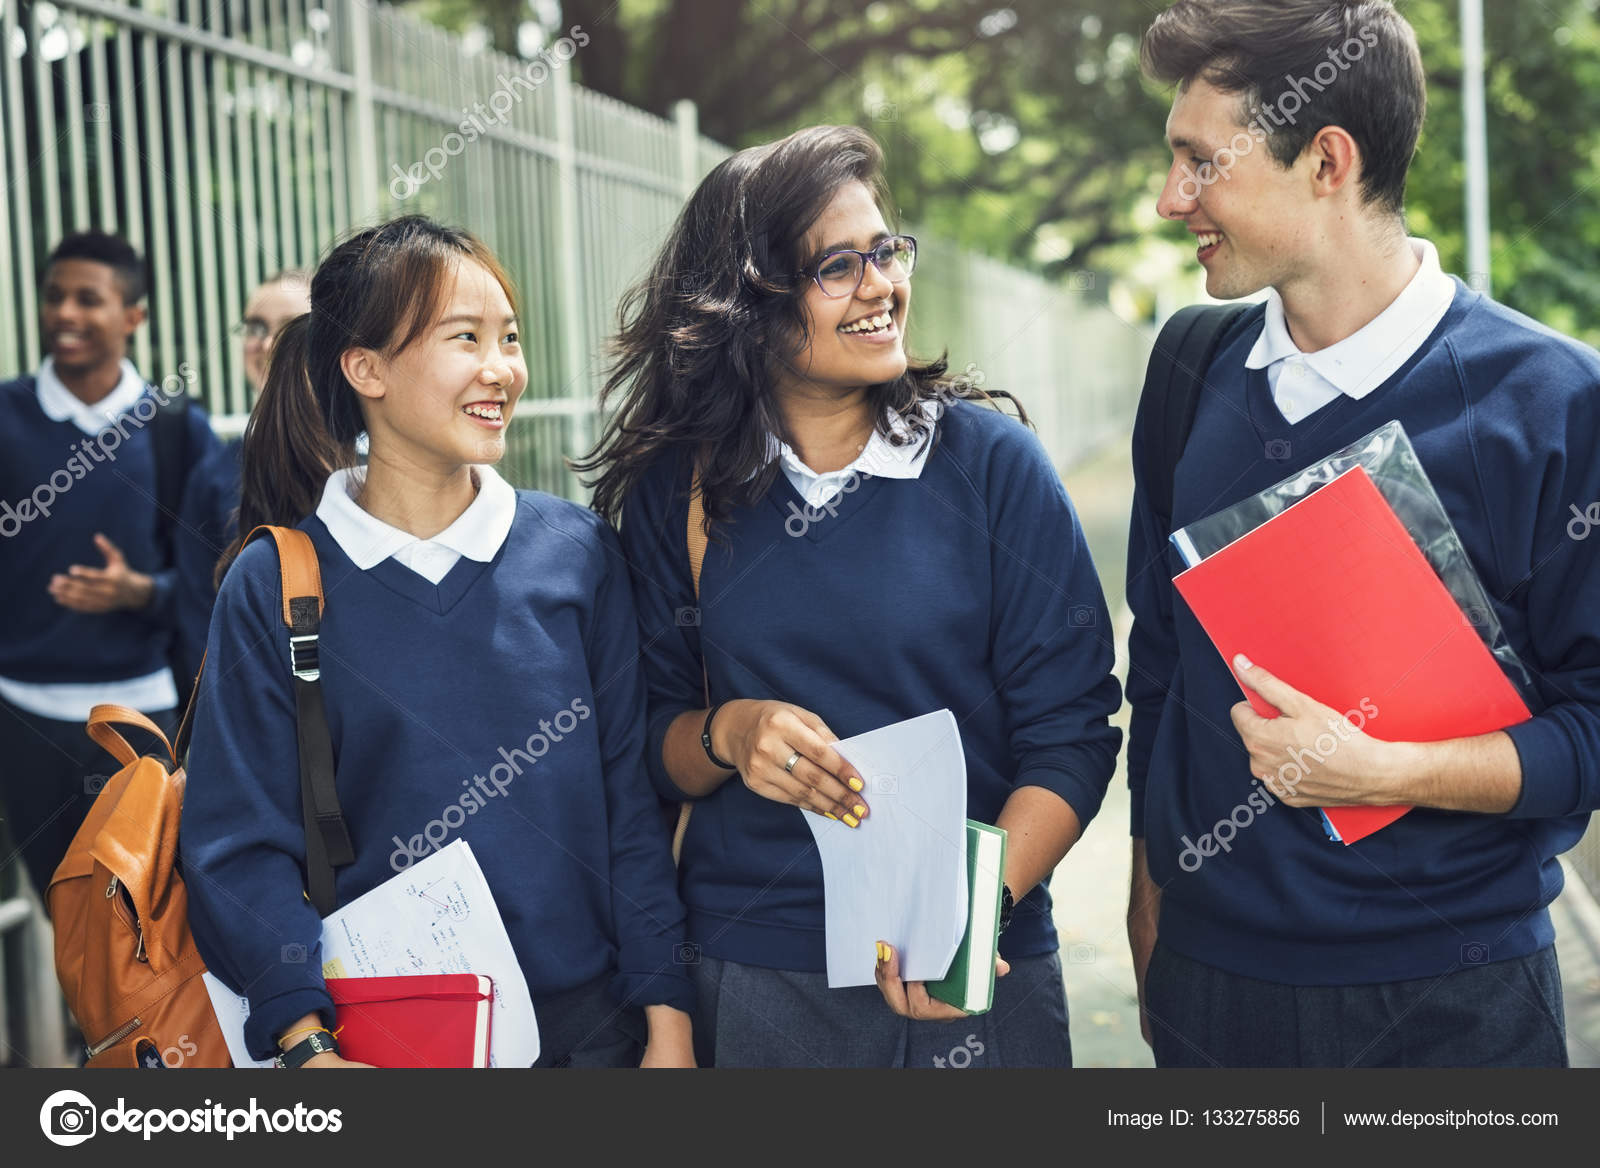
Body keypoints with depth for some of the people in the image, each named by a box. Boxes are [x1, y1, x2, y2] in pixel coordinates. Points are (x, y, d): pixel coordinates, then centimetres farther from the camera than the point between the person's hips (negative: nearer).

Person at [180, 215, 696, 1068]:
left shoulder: (576, 550, -1)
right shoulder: (273, 587, -6)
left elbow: (632, 794, 0)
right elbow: (239, 844, -8)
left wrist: (667, 1018, -4)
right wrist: (308, 1045, -20)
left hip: (586, 1021, 2)